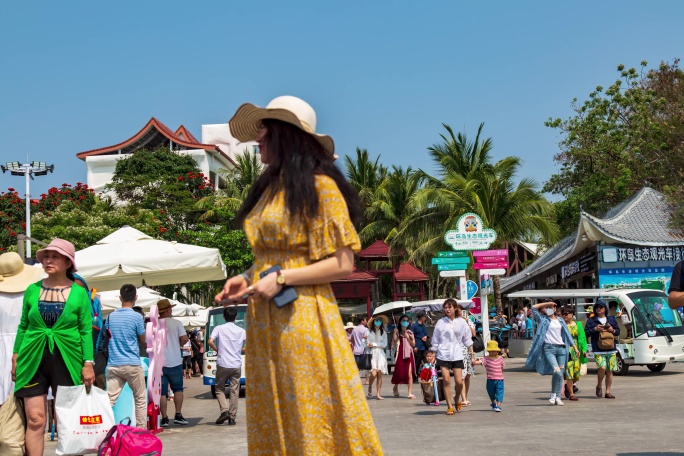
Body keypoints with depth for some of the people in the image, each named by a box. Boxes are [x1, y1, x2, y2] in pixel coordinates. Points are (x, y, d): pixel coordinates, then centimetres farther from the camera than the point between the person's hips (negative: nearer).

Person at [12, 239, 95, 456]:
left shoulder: (79, 293, 0)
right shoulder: (32, 290, 7)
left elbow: (86, 331, -1)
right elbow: (23, 327, 12)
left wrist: (88, 363, -7)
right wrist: (16, 356, 5)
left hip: (67, 360, -1)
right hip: (33, 359, 2)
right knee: (35, 420, -2)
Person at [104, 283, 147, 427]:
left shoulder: (111, 316, 7)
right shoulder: (137, 317, -6)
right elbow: (143, 341, 3)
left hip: (113, 365, 4)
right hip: (132, 364, -4)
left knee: (110, 399, -1)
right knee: (140, 398, 10)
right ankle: (141, 430, 11)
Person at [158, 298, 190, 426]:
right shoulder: (176, 323, -3)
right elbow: (184, 339, -8)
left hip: (159, 363, 0)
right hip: (175, 362, 0)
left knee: (162, 392, 4)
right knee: (178, 389, 14)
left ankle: (164, 419, 3)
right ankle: (178, 415, 8)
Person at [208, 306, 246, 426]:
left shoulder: (219, 328, 1)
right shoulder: (241, 331, 7)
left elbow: (210, 341, -12)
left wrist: (217, 350, 6)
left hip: (222, 364, -2)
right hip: (236, 365, 2)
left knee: (220, 389, 11)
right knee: (234, 392, 6)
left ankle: (224, 411, -8)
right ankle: (232, 417, 4)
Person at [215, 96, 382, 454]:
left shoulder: (318, 186, -7)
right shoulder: (269, 189, 16)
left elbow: (343, 264, -12)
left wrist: (281, 280, -17)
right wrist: (246, 278, 5)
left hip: (302, 316, -8)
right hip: (265, 321, 8)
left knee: (312, 418, -2)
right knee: (274, 420, 10)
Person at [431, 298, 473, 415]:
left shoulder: (462, 322, 3)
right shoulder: (441, 322, 2)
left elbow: (467, 340, 10)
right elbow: (435, 341, 8)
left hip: (457, 356, 1)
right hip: (443, 355, 0)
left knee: (459, 382, -4)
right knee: (446, 380, -7)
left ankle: (456, 399, 27)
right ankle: (449, 406, 3)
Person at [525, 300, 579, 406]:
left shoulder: (560, 321, 19)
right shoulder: (543, 320, 9)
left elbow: (567, 334, 20)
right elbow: (534, 308, -1)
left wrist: (575, 347, 15)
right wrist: (547, 303, 3)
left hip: (561, 348, 4)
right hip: (549, 348, -4)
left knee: (560, 374, 1)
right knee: (556, 372, -19)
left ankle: (557, 397, 9)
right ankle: (553, 394, -3)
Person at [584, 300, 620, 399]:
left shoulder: (612, 319, 15)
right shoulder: (591, 320, 7)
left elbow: (618, 331, 18)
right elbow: (586, 333, 2)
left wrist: (613, 330, -3)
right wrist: (595, 329, -12)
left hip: (611, 350, 3)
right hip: (598, 350, -3)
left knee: (609, 371, 4)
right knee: (602, 368, -20)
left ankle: (608, 392, 12)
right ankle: (599, 386, 4)